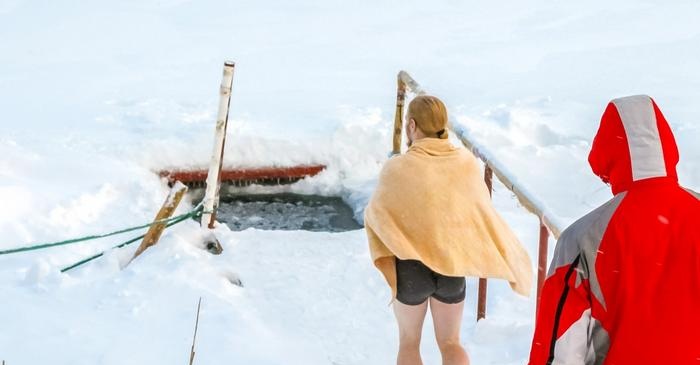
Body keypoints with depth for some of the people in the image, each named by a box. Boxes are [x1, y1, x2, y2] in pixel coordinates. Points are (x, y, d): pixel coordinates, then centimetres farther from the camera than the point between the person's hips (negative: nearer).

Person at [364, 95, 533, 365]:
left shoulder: (397, 168, -18)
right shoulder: (467, 163, -10)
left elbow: (376, 215, -8)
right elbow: (483, 214, -4)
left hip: (411, 267, -2)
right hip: (453, 265, 2)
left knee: (409, 342, 20)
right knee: (450, 343, 20)